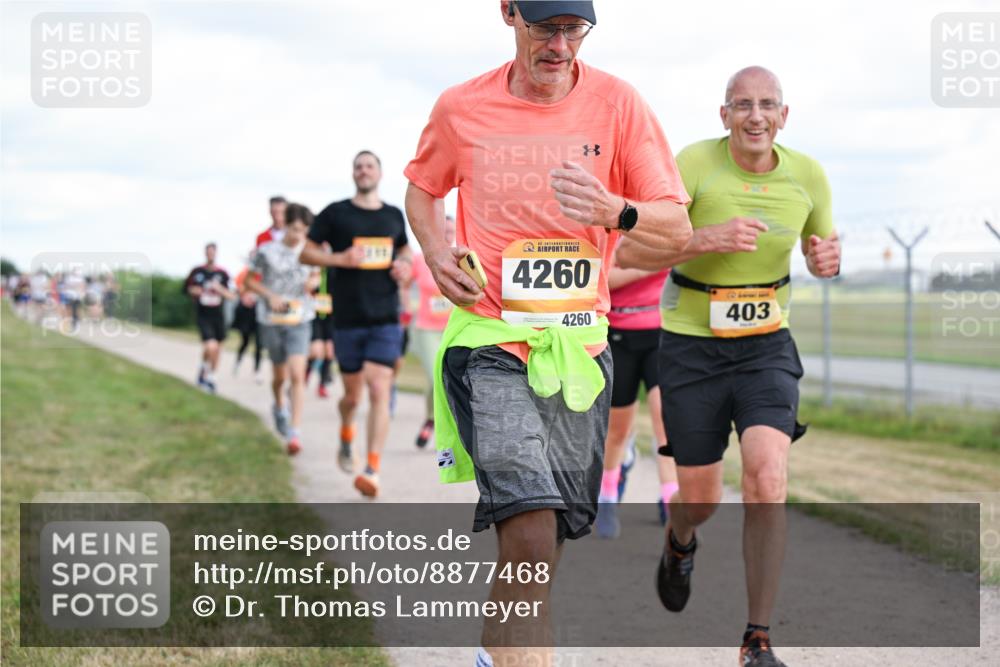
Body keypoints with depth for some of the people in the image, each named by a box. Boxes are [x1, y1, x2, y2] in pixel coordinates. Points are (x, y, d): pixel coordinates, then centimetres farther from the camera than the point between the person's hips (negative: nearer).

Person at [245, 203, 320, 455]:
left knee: (297, 375, -15)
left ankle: (294, 433, -17)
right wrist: (270, 295, -13)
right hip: (271, 321, 0)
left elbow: (317, 276, 16)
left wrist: (313, 282, -7)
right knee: (280, 375, 13)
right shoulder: (267, 252, -5)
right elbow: (250, 281, 3)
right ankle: (279, 407, 47)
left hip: (300, 321, 0)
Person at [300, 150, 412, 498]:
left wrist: (404, 266, 4)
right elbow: (306, 253, 3)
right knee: (352, 395, 9)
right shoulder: (335, 214, 1)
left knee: (379, 391, -12)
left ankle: (372, 470, -16)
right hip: (348, 319, -1)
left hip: (386, 319, 1)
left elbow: (404, 249, 27)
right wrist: (340, 259, -14)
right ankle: (346, 437, 43)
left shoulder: (394, 215, 10)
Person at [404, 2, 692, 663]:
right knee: (531, 529, -23)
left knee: (555, 530, 13)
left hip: (581, 342, 2)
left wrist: (614, 211, -24)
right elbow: (423, 190, 19)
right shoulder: (461, 108, -1)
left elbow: (677, 227, -3)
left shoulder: (618, 103, -2)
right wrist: (437, 253, -1)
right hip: (491, 341, -2)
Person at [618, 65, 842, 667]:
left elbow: (821, 246, 15)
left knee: (767, 478, -20)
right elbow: (631, 251, -17)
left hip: (767, 345, 2)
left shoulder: (807, 176, -3)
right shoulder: (694, 164, -14)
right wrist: (707, 239, -32)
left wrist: (828, 258, -9)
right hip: (693, 345, -1)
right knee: (700, 499, 7)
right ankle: (681, 544, 49)